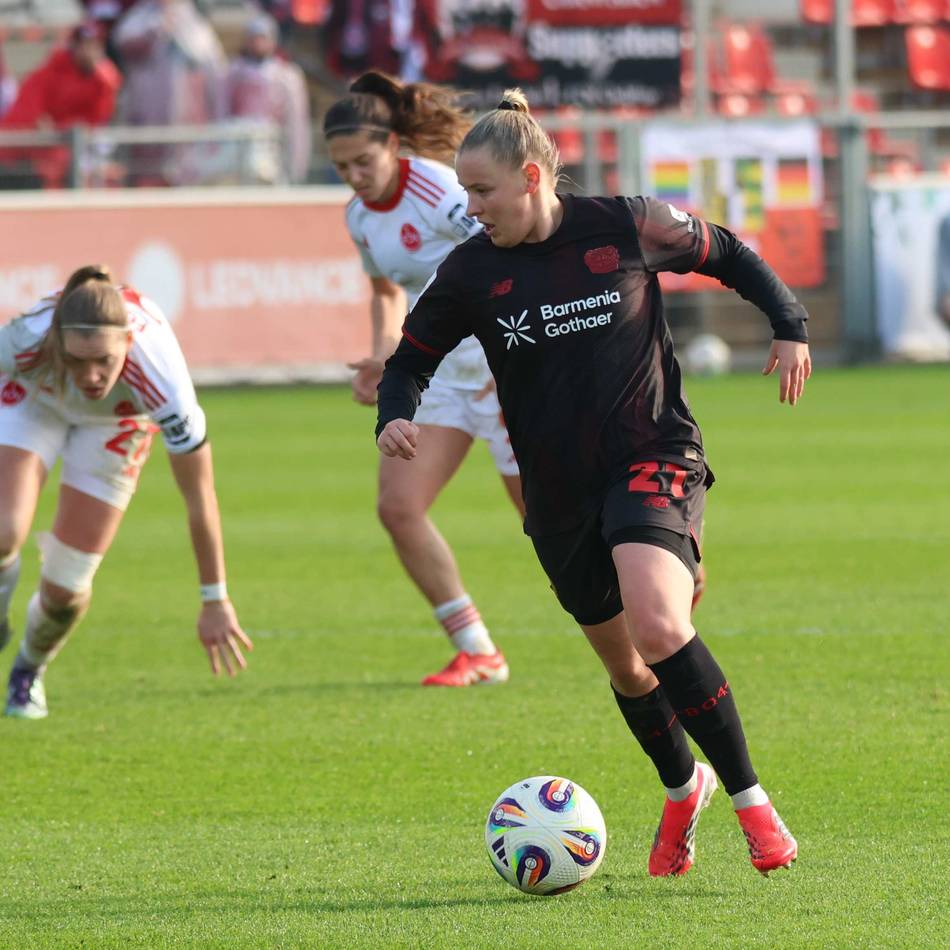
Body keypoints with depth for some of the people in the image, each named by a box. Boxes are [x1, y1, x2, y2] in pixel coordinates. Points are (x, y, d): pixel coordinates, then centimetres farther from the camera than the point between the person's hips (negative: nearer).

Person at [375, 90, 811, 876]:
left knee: (657, 627, -27)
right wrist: (395, 415, -11)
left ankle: (750, 798, -16)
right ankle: (683, 789, 42)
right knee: (624, 665, 13)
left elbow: (728, 255, 9)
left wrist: (790, 326, 2)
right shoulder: (472, 272, -1)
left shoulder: (626, 227, -7)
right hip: (559, 492, 4)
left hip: (651, 456, -4)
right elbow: (412, 358, 10)